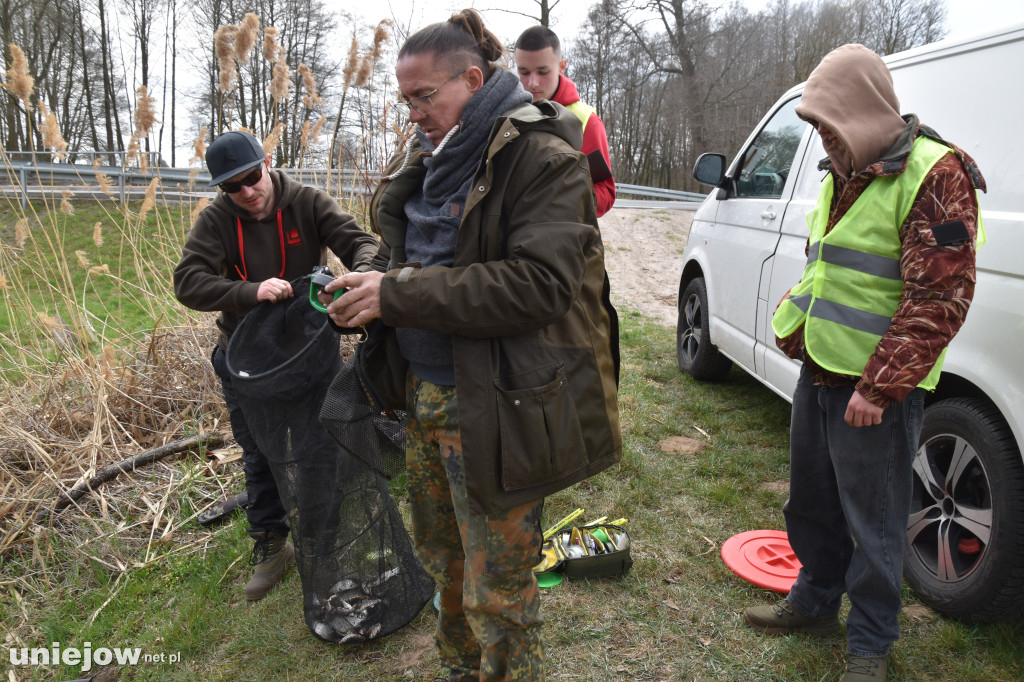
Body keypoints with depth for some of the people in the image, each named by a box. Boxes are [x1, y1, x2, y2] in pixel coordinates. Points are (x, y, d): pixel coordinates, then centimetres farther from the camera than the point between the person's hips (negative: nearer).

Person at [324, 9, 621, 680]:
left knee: (497, 590, 6)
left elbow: (540, 283, -25)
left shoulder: (542, 157, -13)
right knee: (443, 556, 24)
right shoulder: (432, 154, 12)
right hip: (426, 395, 8)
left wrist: (399, 295, -24)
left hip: (495, 409, -8)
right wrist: (369, 292, -1)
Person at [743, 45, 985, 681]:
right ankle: (816, 601, 40)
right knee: (812, 501, 20)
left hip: (875, 390, -8)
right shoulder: (844, 174, 12)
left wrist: (877, 388, -21)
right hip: (819, 371, 8)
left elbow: (940, 298, -20)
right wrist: (796, 320, 10)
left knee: (873, 523, 6)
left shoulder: (935, 174, -15)